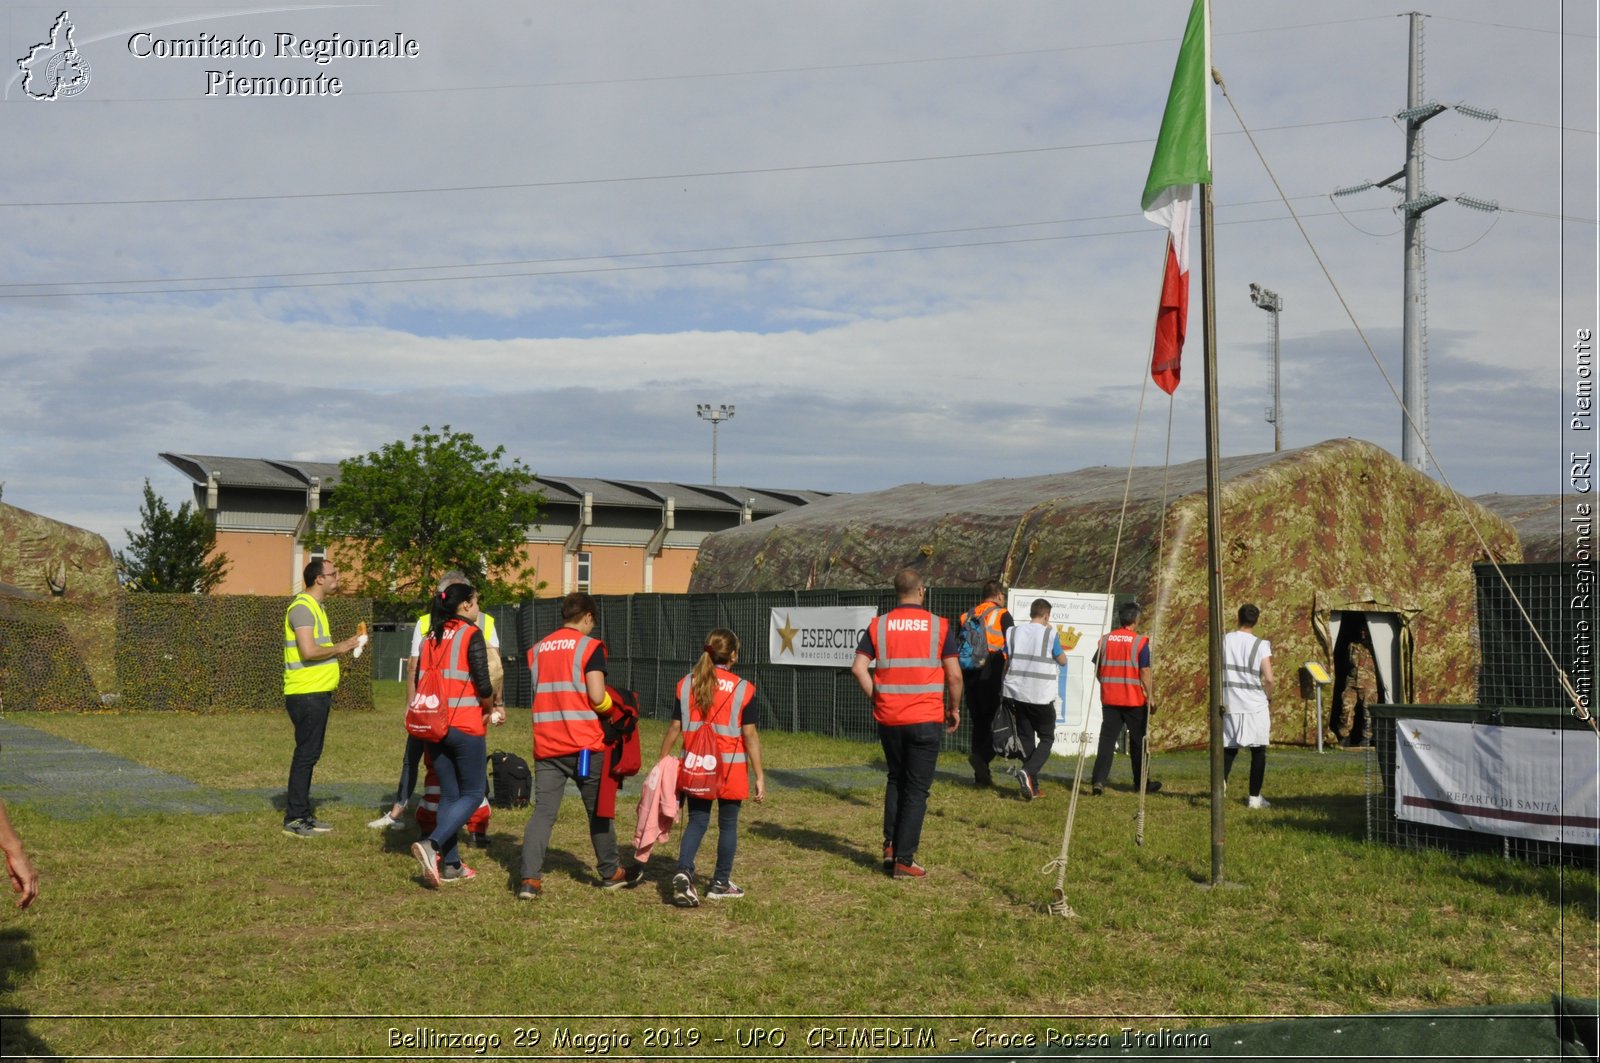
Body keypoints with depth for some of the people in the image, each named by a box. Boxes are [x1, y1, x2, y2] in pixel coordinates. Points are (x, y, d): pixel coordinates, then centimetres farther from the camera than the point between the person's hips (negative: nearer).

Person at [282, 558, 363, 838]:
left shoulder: (314, 607, 18)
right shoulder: (302, 607, -15)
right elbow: (309, 651, -24)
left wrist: (343, 648, 11)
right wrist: (340, 647, -12)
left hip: (317, 693, 10)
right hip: (306, 694, -10)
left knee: (309, 754, 14)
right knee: (306, 754, -6)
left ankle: (302, 815, 21)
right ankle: (294, 819, 0)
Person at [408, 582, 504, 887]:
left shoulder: (430, 639, 11)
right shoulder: (471, 635, -7)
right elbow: (483, 685, -13)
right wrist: (490, 709, 6)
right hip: (466, 726, -6)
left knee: (449, 794, 13)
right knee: (473, 794, 2)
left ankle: (451, 865, 12)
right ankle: (432, 845, -17)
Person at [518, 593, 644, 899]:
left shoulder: (537, 649, 12)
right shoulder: (590, 646, -5)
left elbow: (539, 694, 14)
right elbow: (596, 696, -14)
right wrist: (612, 709, 6)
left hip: (545, 745, 4)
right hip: (583, 744, -4)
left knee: (543, 812, 2)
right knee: (599, 811, 11)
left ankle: (529, 879, -10)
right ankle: (612, 872, 25)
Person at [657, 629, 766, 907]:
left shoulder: (686, 684, 1)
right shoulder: (742, 689, -8)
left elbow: (675, 728, 2)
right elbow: (750, 735, -9)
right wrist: (759, 775, -5)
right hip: (731, 768, -3)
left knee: (697, 822, 11)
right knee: (728, 824, 12)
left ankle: (683, 872, -10)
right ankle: (720, 883, 20)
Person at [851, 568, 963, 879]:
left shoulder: (878, 625, 2)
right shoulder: (939, 626, -4)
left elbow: (858, 668, -4)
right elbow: (954, 674, -4)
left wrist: (876, 698, 7)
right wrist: (954, 709, 10)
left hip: (888, 718, 3)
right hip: (925, 719, -3)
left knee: (896, 780, 22)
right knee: (916, 789, 5)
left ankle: (890, 845, 14)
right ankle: (904, 860, 4)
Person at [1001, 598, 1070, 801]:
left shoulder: (1013, 632, 5)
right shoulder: (1050, 634, -7)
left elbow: (1007, 660, 10)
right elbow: (1062, 660, 3)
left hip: (1017, 693, 4)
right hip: (1042, 695, -4)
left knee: (1026, 737, 12)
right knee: (1046, 738, 8)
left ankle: (1032, 786, 11)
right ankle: (1028, 771, -18)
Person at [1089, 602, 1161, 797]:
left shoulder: (1105, 640, 3)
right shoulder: (1140, 642, -9)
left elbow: (1097, 670, 8)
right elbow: (1144, 673, -11)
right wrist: (1150, 698, -4)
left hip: (1109, 699, 3)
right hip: (1134, 700, -3)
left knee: (1107, 739, 3)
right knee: (1138, 741, 11)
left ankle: (1098, 780, -10)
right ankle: (1141, 782, 21)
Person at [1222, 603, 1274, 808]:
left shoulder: (1224, 641, 1)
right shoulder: (1261, 645, -7)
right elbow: (1268, 679, -13)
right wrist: (1269, 698, 6)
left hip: (1230, 704, 2)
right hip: (1255, 706, -2)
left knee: (1229, 748, 12)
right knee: (1258, 751, 9)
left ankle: (1221, 781, -12)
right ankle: (1254, 797, 9)